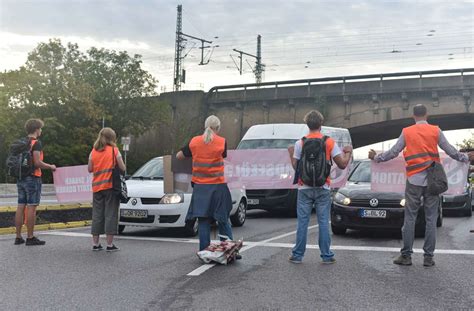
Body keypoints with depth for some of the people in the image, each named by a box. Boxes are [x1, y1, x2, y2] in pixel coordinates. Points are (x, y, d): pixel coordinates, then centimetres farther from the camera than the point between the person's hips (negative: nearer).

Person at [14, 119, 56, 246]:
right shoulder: (36, 143, -11)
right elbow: (37, 163, -19)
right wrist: (51, 167, -6)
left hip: (20, 178, 8)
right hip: (32, 178, -8)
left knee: (21, 206, 9)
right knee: (31, 207, -4)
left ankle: (18, 237, 12)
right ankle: (30, 238, -2)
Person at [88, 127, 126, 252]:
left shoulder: (93, 152, 6)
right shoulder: (114, 150, -3)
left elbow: (90, 169, 8)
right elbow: (122, 168, -5)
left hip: (97, 187, 4)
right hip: (111, 186, -4)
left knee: (97, 214, 10)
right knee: (111, 214, -1)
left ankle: (95, 243, 12)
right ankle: (110, 244, -2)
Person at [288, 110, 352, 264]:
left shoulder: (300, 143, -1)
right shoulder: (330, 142, -1)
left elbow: (295, 166, -2)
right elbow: (342, 164, -4)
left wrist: (291, 153, 16)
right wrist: (348, 152, 15)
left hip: (305, 188, 0)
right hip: (323, 189, 0)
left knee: (302, 222, 5)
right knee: (324, 222, 5)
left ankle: (297, 255, 9)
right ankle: (327, 256, 8)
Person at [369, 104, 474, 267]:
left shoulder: (407, 132, 1)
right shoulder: (436, 131, 2)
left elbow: (393, 152, 3)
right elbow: (450, 151, 5)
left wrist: (376, 157, 17)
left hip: (414, 180, 0)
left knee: (410, 218, 5)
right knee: (431, 219, 5)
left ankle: (406, 255, 7)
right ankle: (428, 256, 6)